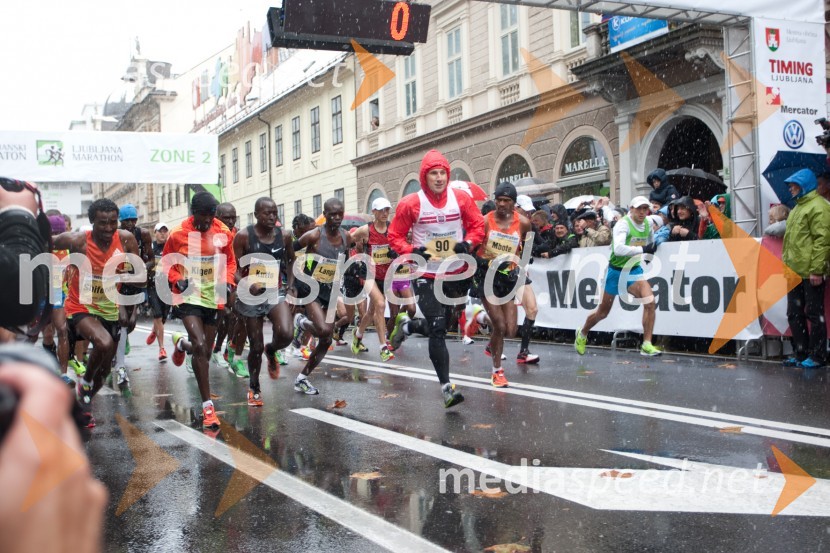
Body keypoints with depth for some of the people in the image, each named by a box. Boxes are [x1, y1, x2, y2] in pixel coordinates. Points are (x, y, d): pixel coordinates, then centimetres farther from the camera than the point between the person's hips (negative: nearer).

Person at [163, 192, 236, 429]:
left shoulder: (224, 233, -3)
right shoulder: (178, 234, -9)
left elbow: (230, 261, 11)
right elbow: (166, 261, 4)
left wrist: (227, 281, -7)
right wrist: (176, 279, -14)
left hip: (214, 298, 4)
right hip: (188, 296, -4)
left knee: (205, 352, 14)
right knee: (200, 347, -21)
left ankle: (181, 344, 52)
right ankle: (207, 405, -12)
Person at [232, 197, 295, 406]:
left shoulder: (284, 236, 0)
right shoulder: (243, 236, -10)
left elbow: (291, 261, 17)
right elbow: (234, 267, -10)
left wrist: (291, 284, 5)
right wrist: (247, 285, -27)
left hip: (276, 293, 2)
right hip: (251, 296, -2)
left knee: (286, 334, -24)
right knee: (256, 347, 5)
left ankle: (271, 351, 14)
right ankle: (254, 387, 30)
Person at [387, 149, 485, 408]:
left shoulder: (461, 198, -2)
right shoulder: (411, 204, -8)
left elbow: (478, 224, 7)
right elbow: (395, 236, -1)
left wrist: (468, 242, -12)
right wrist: (412, 250, -18)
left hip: (457, 273, 4)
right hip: (427, 276, -3)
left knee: (440, 325, 13)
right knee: (438, 330, -9)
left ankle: (407, 326, 42)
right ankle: (446, 387, -3)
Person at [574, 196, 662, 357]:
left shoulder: (648, 224, 0)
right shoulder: (623, 224, -21)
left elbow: (651, 244, 24)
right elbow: (618, 248, -38)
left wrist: (651, 250, 7)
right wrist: (642, 249, -37)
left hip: (634, 270, 5)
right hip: (616, 271, -5)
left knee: (650, 301, -20)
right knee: (603, 312, 10)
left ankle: (646, 345, -13)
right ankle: (582, 333, 40)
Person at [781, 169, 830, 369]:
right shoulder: (798, 207, 20)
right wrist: (786, 262, 20)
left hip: (810, 273, -10)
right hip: (795, 272, 10)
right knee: (795, 315, 11)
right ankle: (800, 353, 18)